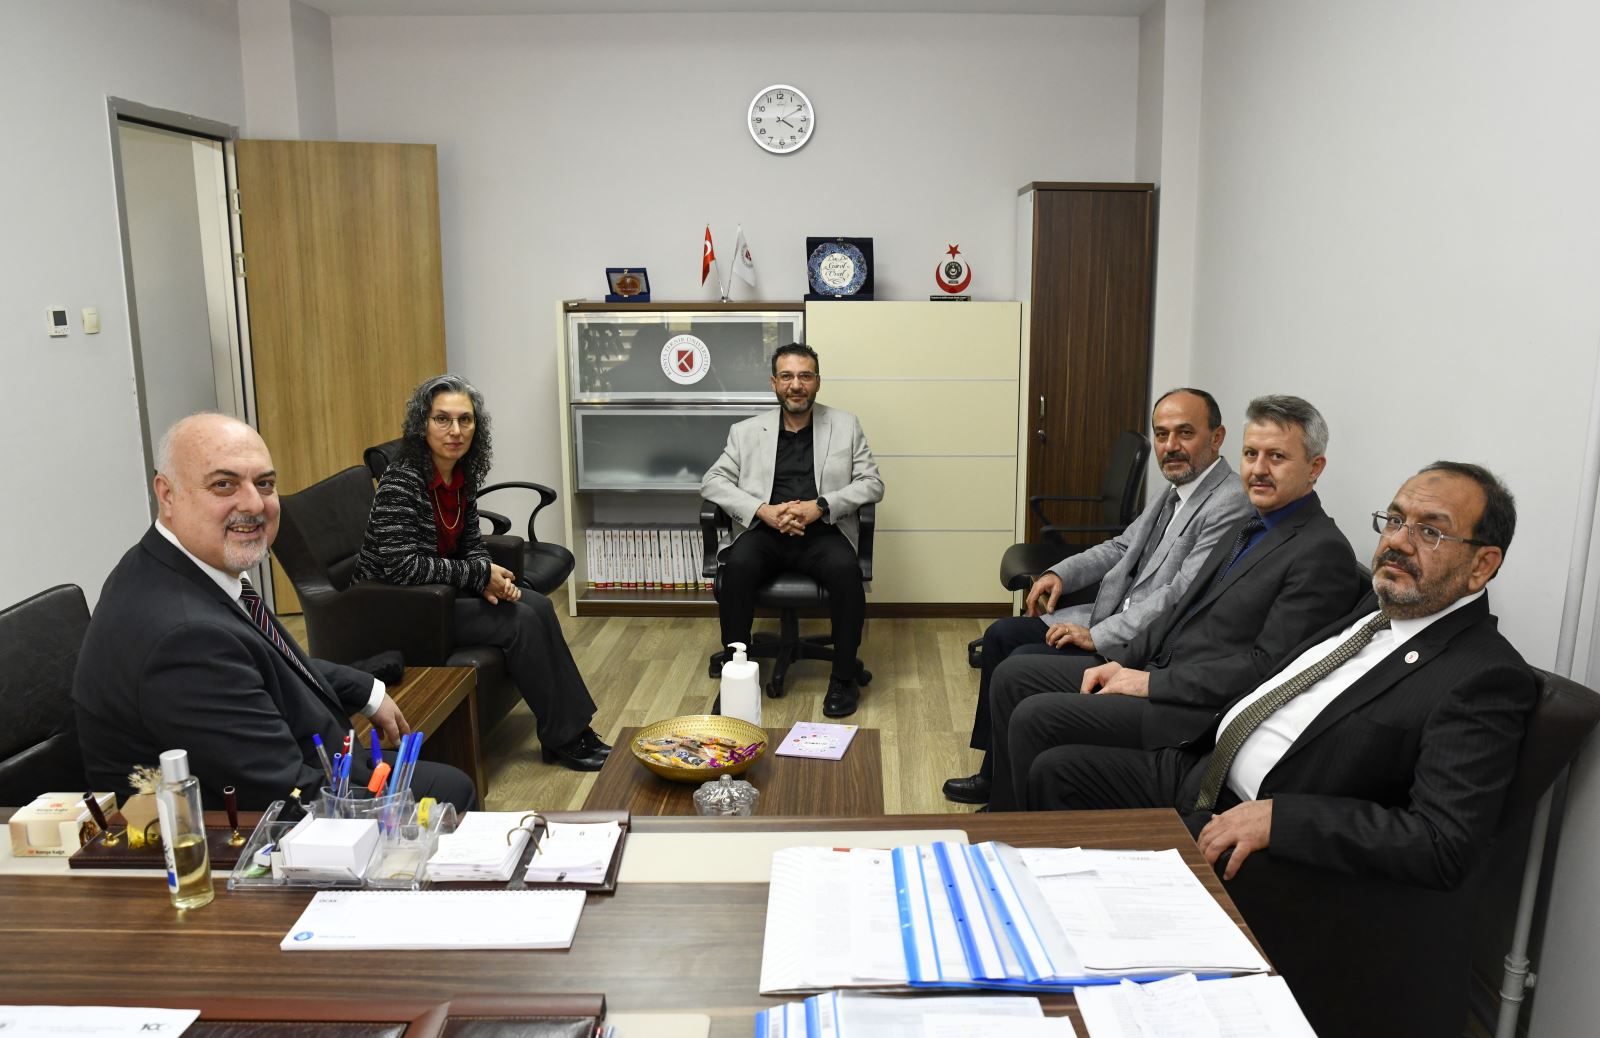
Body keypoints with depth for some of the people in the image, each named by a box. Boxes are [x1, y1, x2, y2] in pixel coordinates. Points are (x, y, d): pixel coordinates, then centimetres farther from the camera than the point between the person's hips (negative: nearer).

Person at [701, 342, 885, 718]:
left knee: (846, 569, -32)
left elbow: (872, 483, 6)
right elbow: (712, 481, 6)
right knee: (737, 566, -31)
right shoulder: (747, 431, 12)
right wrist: (762, 510, -12)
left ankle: (844, 677, -16)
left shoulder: (846, 426, 12)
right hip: (765, 531, 1)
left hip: (823, 531, 0)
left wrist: (820, 506, -12)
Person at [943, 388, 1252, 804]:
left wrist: (1097, 637, -23)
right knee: (1001, 634, 6)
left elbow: (1182, 597, -25)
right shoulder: (1177, 490, 10)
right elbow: (1122, 546, 19)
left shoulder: (1229, 504, -21)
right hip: (1114, 614, 10)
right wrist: (1061, 573, 4)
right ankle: (994, 772, 15)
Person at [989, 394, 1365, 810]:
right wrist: (1122, 664, 4)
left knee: (1035, 717, -19)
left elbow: (1267, 665, -19)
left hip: (1195, 711, -9)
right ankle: (1006, 816, 16)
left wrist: (1152, 681, -17)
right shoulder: (1250, 527, 15)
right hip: (1155, 670, 9)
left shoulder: (1324, 552, -13)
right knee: (1013, 676, 5)